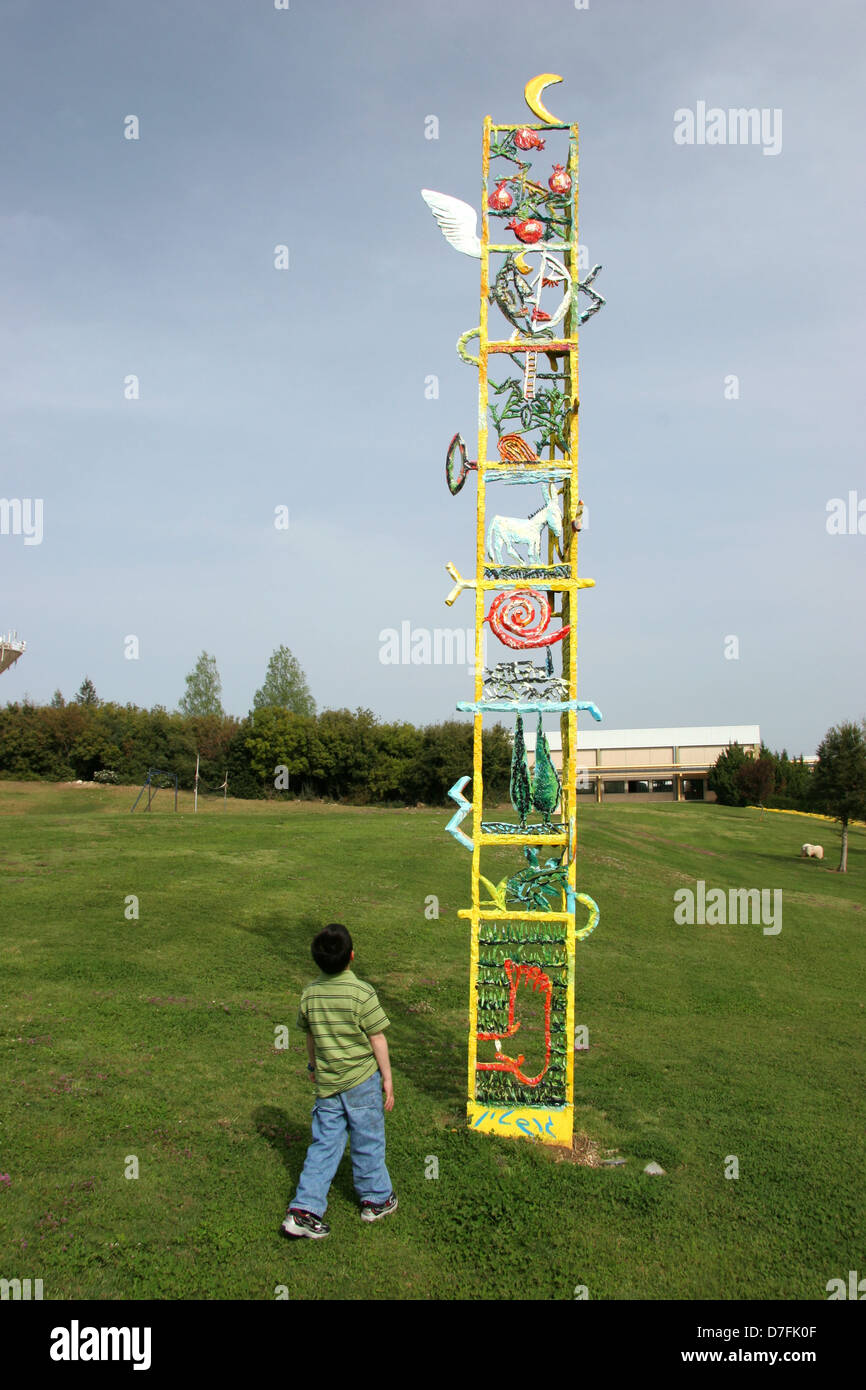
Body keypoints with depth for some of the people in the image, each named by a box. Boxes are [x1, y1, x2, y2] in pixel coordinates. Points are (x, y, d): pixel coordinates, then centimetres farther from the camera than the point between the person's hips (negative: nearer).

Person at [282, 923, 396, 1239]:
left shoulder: (310, 994, -3)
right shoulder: (361, 993, -17)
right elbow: (377, 1039, -12)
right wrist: (387, 1078, -3)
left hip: (326, 1083, 4)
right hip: (362, 1081, -4)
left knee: (324, 1144, 12)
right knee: (367, 1142, 13)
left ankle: (303, 1209, 7)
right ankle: (375, 1200, 30)